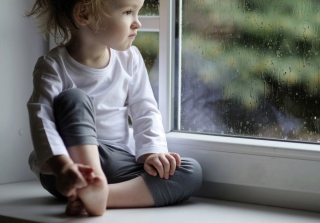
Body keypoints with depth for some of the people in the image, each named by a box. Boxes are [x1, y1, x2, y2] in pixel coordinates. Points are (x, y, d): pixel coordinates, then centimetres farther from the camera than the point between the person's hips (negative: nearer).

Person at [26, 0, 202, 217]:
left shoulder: (130, 59, 3)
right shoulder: (52, 66, -11)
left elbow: (145, 111, 3)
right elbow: (42, 121, -25)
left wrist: (152, 152, -17)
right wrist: (62, 165, -44)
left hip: (116, 161, 5)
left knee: (191, 172, -16)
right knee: (73, 98, -27)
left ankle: (93, 194, -33)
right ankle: (95, 185, -44)